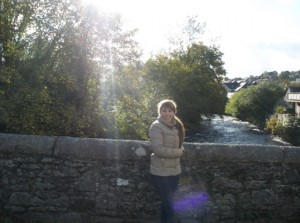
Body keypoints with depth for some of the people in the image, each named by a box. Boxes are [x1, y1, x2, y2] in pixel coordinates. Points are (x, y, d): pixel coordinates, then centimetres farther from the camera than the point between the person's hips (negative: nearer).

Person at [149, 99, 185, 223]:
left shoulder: (176, 125, 8)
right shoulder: (156, 126, -15)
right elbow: (158, 149, -23)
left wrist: (180, 150, -7)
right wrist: (178, 152, -13)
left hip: (174, 171, 7)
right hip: (161, 172, -7)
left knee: (168, 202, 20)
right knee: (168, 203, 1)